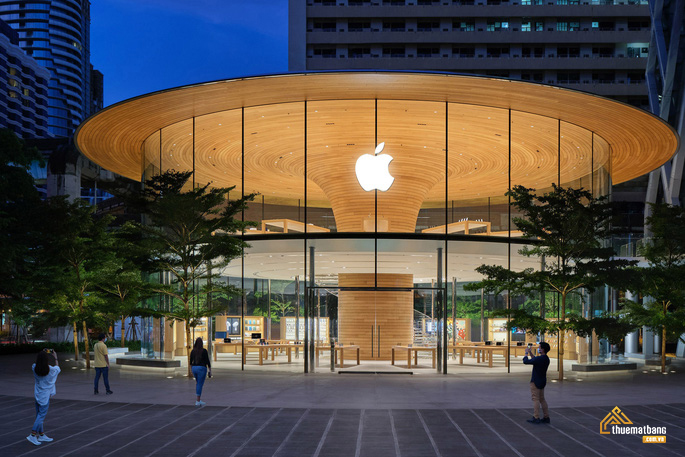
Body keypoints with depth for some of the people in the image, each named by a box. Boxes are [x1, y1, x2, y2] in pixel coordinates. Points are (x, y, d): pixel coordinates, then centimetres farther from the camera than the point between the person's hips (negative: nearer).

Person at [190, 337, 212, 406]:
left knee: (198, 382, 24)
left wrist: (192, 371, 21)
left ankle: (198, 399, 18)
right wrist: (210, 371, -3)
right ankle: (198, 402, 0)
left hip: (194, 368, 5)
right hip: (202, 368, -5)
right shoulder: (204, 351, -10)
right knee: (200, 384, -1)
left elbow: (191, 362, 10)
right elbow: (207, 362, -9)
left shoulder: (193, 351, 4)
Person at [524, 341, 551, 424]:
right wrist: (531, 354, 21)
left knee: (535, 399, -5)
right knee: (542, 399, 14)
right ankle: (546, 417, 16)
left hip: (536, 382, -9)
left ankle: (536, 418, -6)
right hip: (542, 381, 9)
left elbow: (526, 361, -16)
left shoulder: (539, 359, -22)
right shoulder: (546, 359, 6)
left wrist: (526, 353, 0)